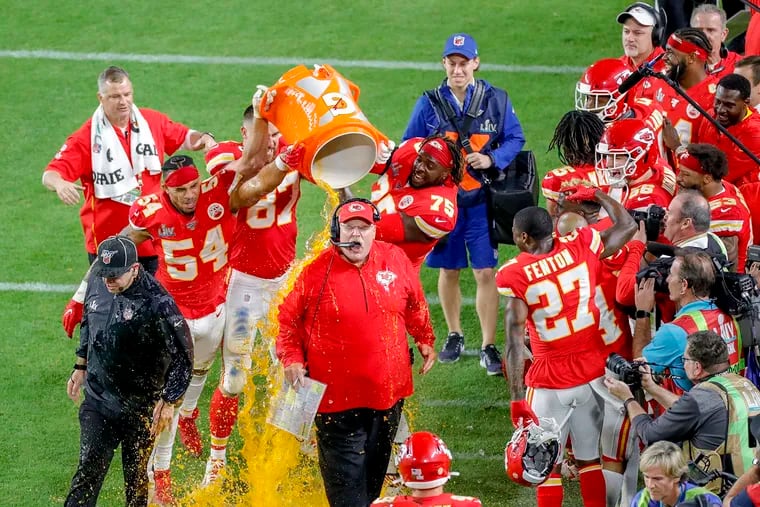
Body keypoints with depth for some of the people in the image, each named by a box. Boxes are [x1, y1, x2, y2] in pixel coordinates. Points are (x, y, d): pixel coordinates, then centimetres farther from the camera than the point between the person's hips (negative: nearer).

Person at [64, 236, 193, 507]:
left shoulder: (156, 302, -21)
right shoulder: (97, 283, -3)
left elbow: (182, 354, -14)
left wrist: (169, 401, -14)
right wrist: (81, 367, 23)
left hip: (140, 408, -4)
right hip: (97, 398, 4)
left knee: (137, 478, 8)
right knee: (89, 470, -5)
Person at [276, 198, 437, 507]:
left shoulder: (396, 261, 0)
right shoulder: (317, 273, -9)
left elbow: (415, 306, 17)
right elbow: (289, 319, 1)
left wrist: (425, 341, 19)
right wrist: (291, 359, -10)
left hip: (388, 391, 4)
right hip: (337, 397, -4)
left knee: (374, 472, 19)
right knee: (347, 482, -5)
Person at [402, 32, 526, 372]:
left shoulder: (496, 100, -2)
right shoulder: (429, 104, 0)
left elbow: (515, 139, 3)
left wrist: (492, 159, -14)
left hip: (481, 201, -2)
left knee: (485, 273, -5)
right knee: (448, 271, 14)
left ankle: (489, 347, 1)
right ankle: (454, 336, 32)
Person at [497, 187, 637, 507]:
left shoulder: (515, 276, -14)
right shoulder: (581, 247, -5)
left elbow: (515, 343, -18)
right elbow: (627, 226, 12)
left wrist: (517, 397, -17)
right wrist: (597, 195, 26)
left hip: (550, 381, -4)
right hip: (592, 373, 4)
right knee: (589, 459, 16)